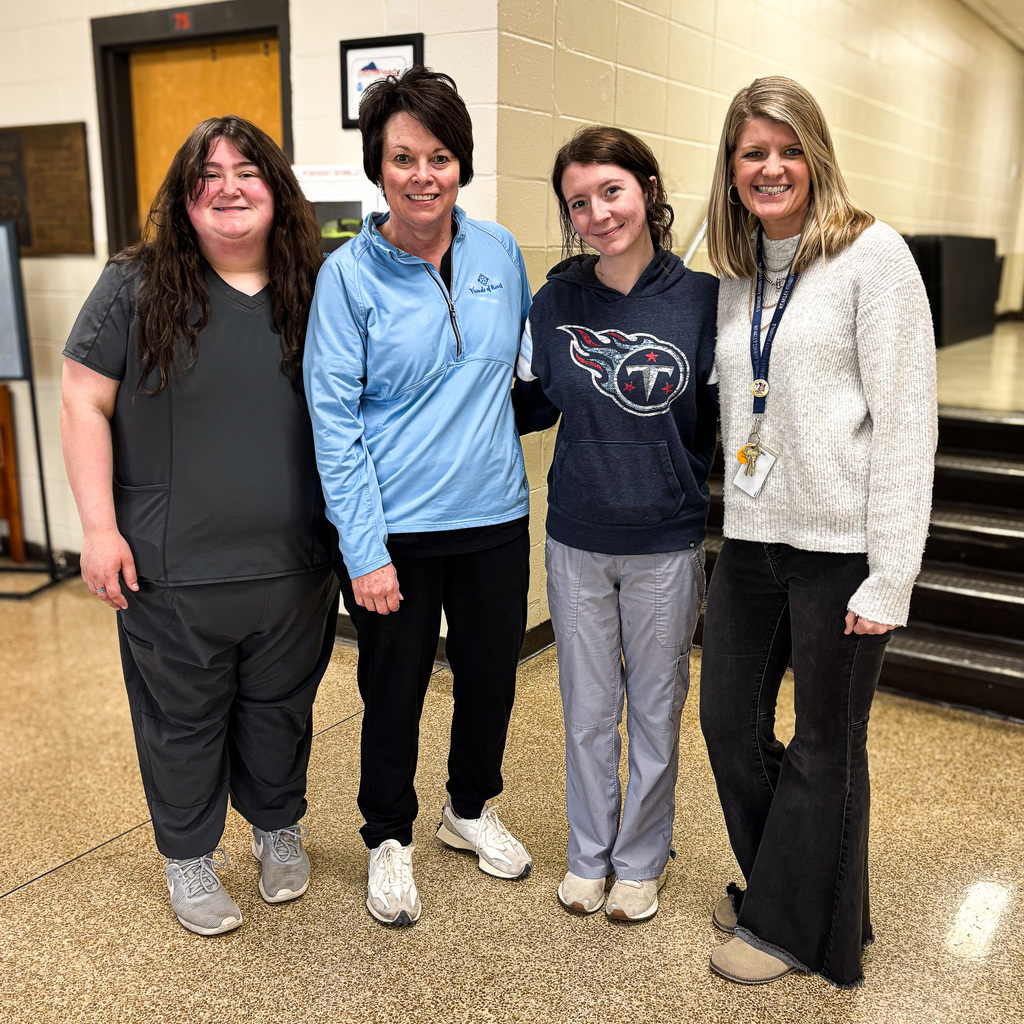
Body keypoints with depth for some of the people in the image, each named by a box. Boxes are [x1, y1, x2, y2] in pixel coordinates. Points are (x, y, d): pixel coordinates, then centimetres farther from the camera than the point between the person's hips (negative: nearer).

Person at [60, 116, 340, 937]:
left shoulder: (316, 292, 4)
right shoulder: (137, 287, -5)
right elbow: (84, 405, -5)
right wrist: (99, 526, -11)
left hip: (295, 564, 3)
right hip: (173, 570, -2)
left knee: (280, 708, 19)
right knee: (183, 717, 13)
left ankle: (279, 826, 43)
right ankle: (189, 855, 35)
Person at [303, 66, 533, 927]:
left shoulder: (499, 251, 1)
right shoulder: (349, 273, -9)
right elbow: (334, 418, -11)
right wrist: (364, 550, -15)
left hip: (494, 517, 4)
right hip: (395, 531, -3)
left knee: (492, 678, 17)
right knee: (394, 693, 11)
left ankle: (472, 809, 44)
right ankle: (390, 839, 36)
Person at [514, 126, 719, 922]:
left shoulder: (701, 298, -8)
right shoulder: (556, 302, -2)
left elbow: (722, 416, -1)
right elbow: (530, 406, 7)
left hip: (667, 543, -1)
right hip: (577, 542, 2)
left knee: (655, 709, 13)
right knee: (588, 710, 15)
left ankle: (641, 859, 35)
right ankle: (588, 853, 36)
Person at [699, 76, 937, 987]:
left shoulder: (872, 254, -8)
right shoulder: (737, 274, 12)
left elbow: (906, 420, -13)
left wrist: (890, 577, -16)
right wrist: (735, 516, 11)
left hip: (841, 545, -6)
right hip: (752, 538, 7)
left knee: (826, 744, 10)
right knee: (730, 721, 16)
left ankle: (797, 925, 30)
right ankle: (773, 886, 41)